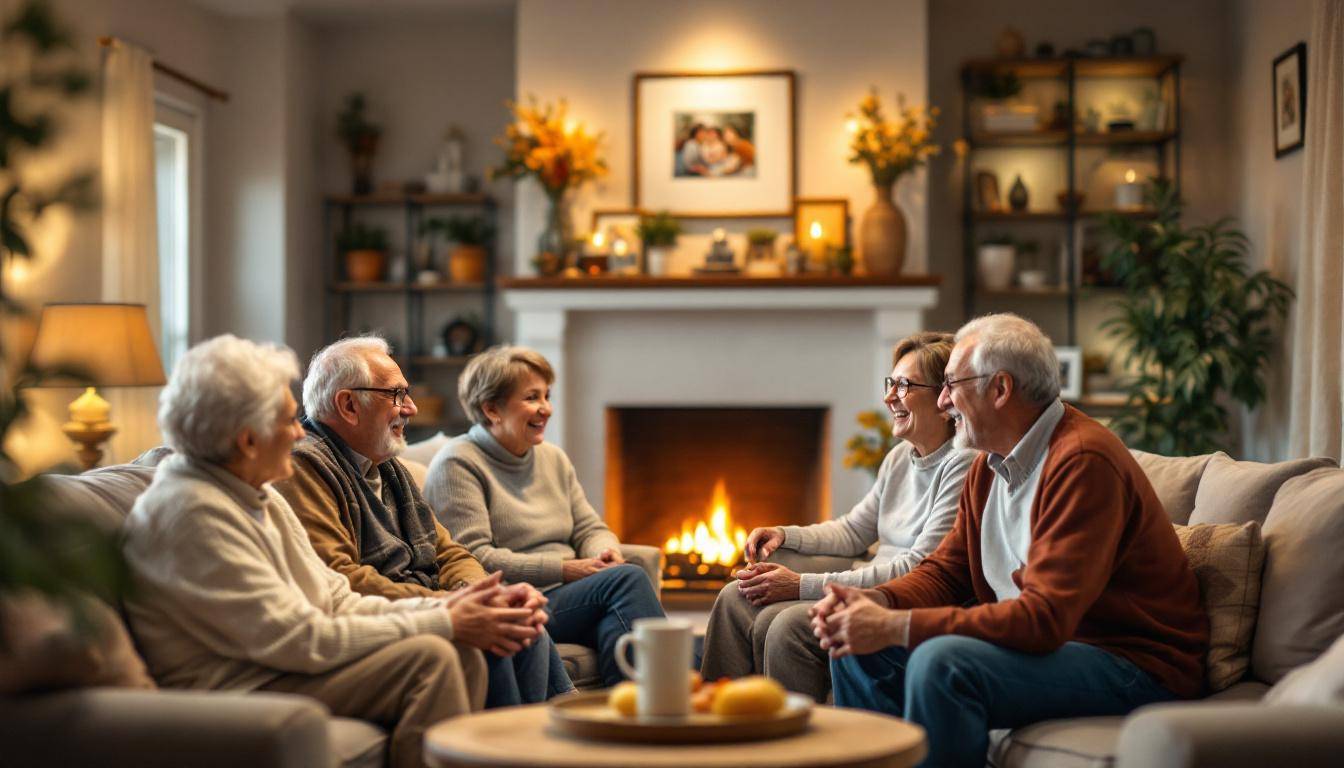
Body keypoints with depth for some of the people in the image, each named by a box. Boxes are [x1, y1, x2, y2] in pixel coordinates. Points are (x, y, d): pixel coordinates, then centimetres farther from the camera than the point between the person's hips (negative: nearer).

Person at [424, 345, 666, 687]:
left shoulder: (553, 458, 21)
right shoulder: (458, 464, -3)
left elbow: (590, 529, 21)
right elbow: (474, 559, -13)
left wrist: (606, 553, -5)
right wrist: (566, 569, -16)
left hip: (572, 599, 6)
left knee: (614, 623, -30)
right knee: (628, 578, -26)